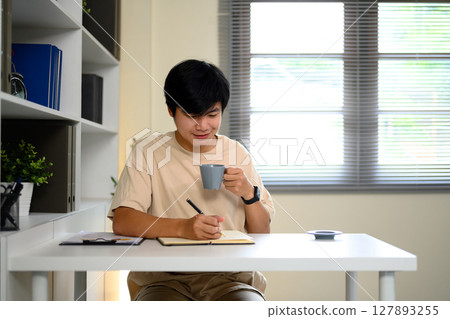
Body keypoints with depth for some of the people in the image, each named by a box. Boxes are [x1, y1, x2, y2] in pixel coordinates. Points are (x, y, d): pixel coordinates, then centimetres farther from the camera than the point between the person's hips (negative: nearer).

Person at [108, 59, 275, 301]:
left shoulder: (236, 154, 12)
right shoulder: (149, 151, 6)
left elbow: (262, 233, 15)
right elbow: (121, 222, -8)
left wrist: (249, 193, -5)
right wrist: (182, 227, -24)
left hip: (230, 278, 2)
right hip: (163, 278, -1)